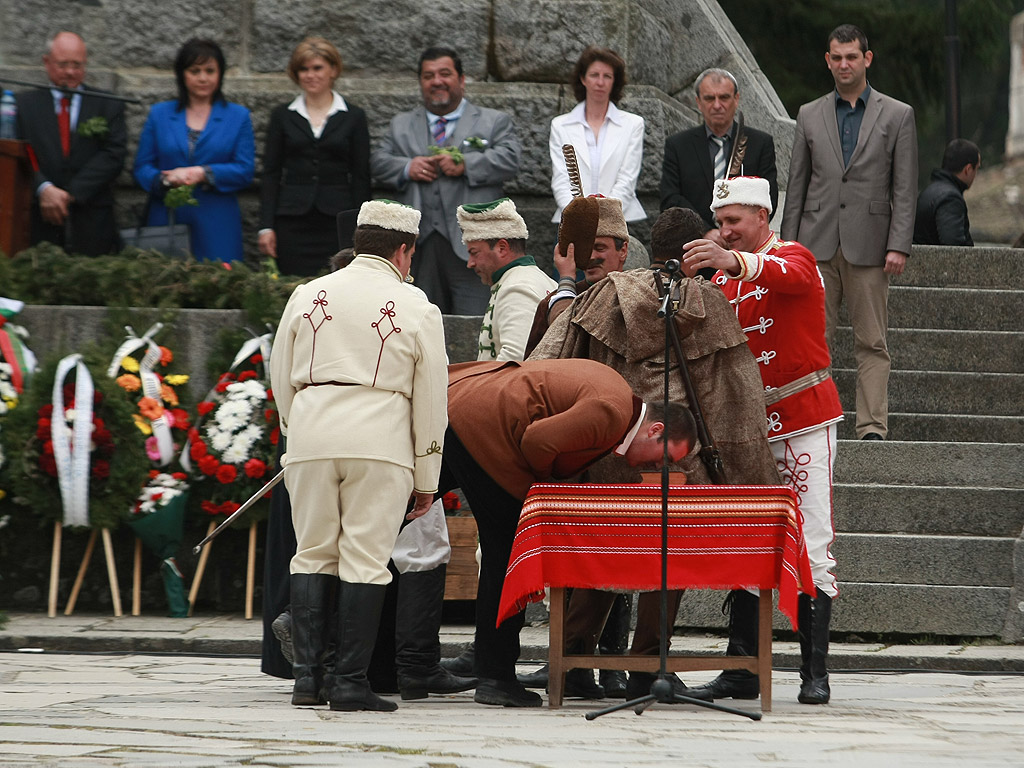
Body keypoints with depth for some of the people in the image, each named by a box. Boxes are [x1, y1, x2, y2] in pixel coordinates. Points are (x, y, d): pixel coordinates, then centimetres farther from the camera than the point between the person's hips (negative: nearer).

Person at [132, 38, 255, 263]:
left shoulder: (238, 116, 10)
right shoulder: (160, 114, 12)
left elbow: (244, 171, 1)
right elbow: (141, 168, 8)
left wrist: (203, 173, -13)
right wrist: (167, 179, -14)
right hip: (166, 223, 1)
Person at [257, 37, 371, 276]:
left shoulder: (353, 117, 7)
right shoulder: (282, 116, 9)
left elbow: (361, 178, 6)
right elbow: (271, 174, 8)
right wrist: (266, 226, -1)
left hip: (336, 221, -1)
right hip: (293, 225, 1)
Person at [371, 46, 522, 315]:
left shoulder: (495, 122, 11)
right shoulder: (401, 125, 22)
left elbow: (509, 160, -3)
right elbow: (378, 162, 12)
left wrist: (465, 164, -15)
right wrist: (407, 168, -7)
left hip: (470, 248, -3)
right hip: (418, 246, 3)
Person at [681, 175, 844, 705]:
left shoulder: (795, 259, -6)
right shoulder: (721, 278, 14)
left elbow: (781, 274, -33)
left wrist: (731, 261, -51)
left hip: (804, 421, -6)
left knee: (810, 544, -9)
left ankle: (815, 672, -8)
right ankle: (742, 667, 7)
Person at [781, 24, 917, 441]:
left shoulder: (897, 115, 5)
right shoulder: (810, 115, 12)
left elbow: (904, 188, 1)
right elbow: (797, 185, 12)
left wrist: (899, 245, -8)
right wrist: (788, 245, 6)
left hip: (868, 245, -2)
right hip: (819, 244, 2)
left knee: (872, 342, -2)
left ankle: (873, 428, -2)